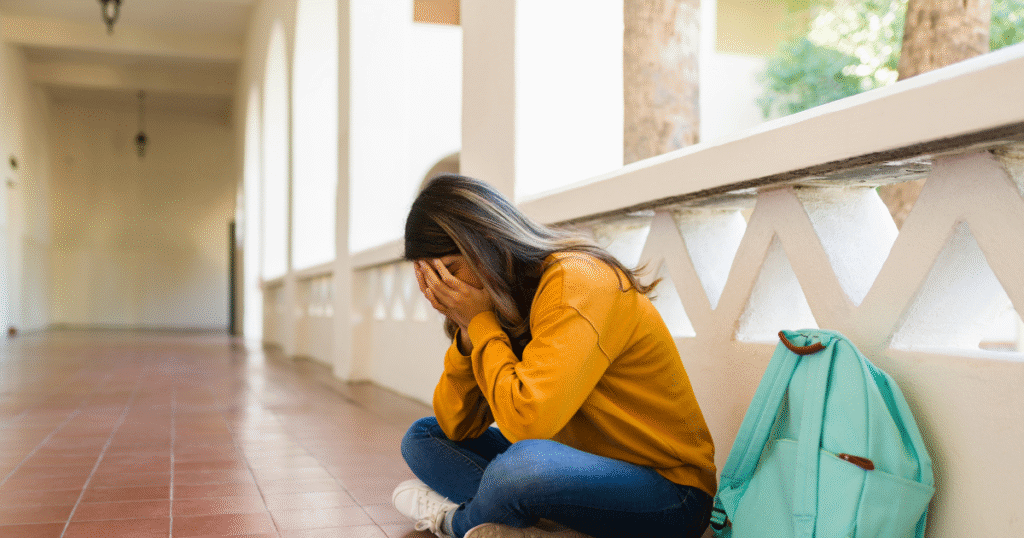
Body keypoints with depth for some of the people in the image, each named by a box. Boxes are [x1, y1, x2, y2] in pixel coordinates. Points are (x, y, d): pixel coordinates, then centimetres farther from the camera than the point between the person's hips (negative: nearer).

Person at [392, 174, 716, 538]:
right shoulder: (505, 300, 5)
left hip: (669, 487, -8)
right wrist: (467, 331, -12)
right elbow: (456, 427, 2)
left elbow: (526, 421, -32)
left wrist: (480, 321, -20)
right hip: (586, 471, 8)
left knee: (523, 463, -37)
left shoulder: (578, 283, -21)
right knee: (423, 437, 7)